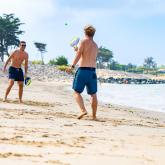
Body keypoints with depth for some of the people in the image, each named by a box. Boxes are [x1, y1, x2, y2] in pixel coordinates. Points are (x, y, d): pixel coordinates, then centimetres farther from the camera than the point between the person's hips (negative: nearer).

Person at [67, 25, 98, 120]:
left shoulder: (84, 41, -1)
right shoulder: (96, 46, 17)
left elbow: (79, 55, -13)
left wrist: (72, 66, -18)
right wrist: (78, 50, 37)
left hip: (83, 70, -5)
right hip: (93, 71, 5)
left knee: (77, 92, 3)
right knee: (93, 94, 12)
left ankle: (83, 110, -16)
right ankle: (94, 115, 13)